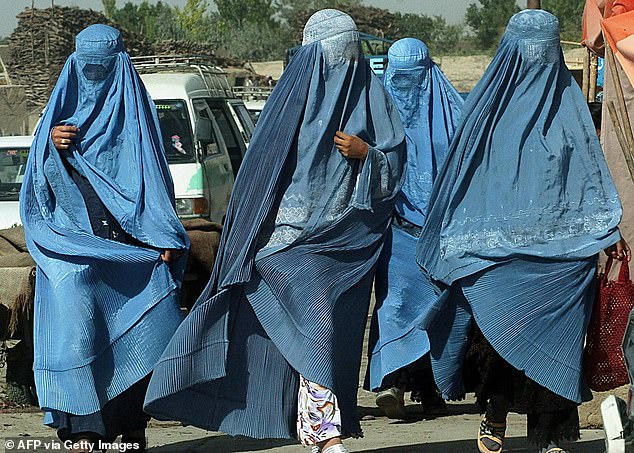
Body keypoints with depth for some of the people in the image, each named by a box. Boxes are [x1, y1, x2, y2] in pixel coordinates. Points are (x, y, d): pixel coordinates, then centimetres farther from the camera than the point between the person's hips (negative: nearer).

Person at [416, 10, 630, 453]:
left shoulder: (567, 98, 10)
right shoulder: (489, 99, 8)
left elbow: (590, 165, 10)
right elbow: (462, 167, 11)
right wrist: (457, 235, 5)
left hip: (557, 246, 1)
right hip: (496, 245, -1)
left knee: (553, 340, -4)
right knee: (500, 330, -10)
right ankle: (494, 417, 9)